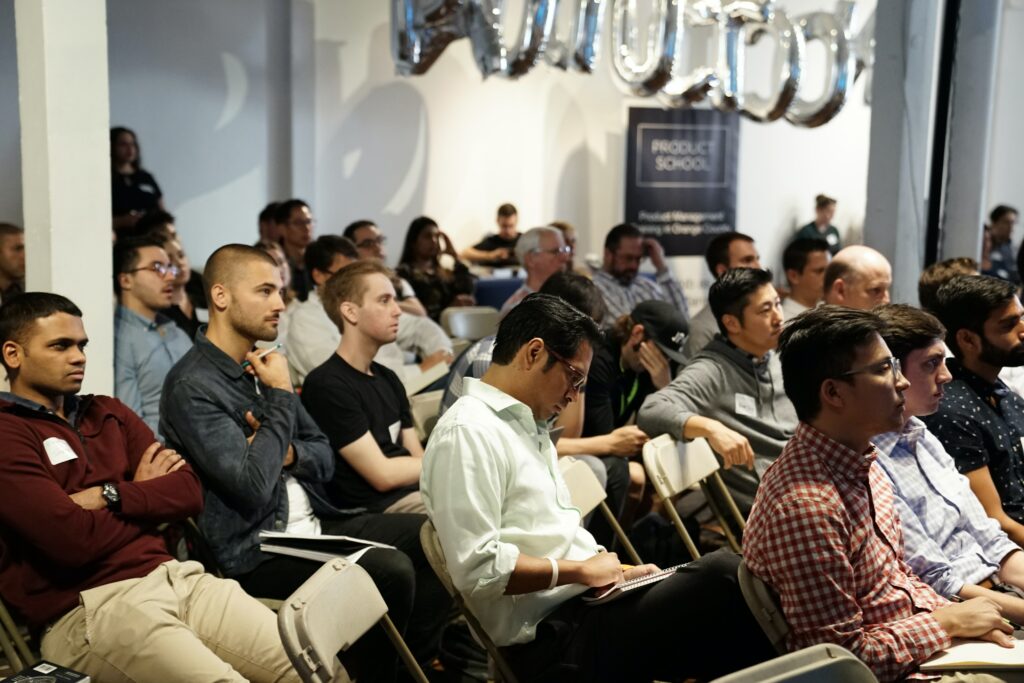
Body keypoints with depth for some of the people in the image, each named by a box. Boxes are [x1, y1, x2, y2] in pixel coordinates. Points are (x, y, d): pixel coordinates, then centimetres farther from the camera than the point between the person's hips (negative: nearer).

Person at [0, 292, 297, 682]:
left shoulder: (107, 413, 19)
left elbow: (189, 493, 9)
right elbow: (74, 540, -14)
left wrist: (108, 496, -7)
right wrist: (145, 494, 4)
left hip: (172, 576, 6)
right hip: (87, 609, -6)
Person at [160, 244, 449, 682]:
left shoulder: (261, 365, 12)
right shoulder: (192, 386, -15)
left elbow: (325, 459, 15)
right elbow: (253, 487, -24)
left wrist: (287, 452, -9)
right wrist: (281, 397, -14)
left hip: (312, 523, 9)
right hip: (255, 550, -8)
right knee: (391, 571, -26)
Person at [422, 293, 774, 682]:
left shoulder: (527, 426, 20)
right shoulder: (467, 433, -13)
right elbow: (477, 567, -20)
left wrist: (611, 571, 7)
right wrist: (581, 571, -11)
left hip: (581, 602, 9)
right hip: (552, 639, -9)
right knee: (720, 575, -19)